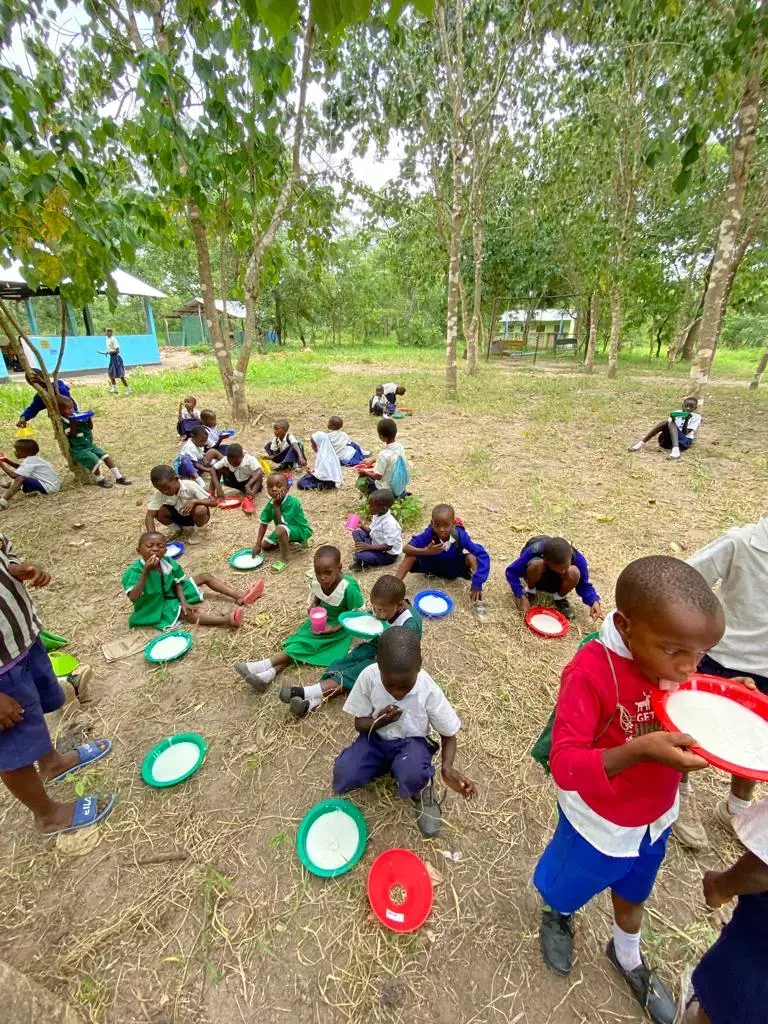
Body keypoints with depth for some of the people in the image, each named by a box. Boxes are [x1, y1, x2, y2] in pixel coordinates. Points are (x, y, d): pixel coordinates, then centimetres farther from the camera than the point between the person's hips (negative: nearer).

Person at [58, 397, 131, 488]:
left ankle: (118, 477, -4)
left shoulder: (78, 416, 6)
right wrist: (72, 422, -29)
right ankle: (100, 479, 2)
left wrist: (89, 418, -11)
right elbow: (72, 433, -19)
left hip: (89, 444, 6)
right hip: (78, 450, -6)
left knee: (106, 456, -8)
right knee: (96, 462, -23)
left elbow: (90, 427, 6)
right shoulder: (62, 423, -9)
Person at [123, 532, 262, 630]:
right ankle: (228, 619, -55)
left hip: (171, 593, 7)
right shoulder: (134, 571, -26)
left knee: (205, 576, 0)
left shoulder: (167, 562, -11)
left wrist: (183, 601, -17)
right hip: (156, 605, -7)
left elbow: (177, 583, 0)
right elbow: (133, 598, -38)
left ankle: (240, 597, -11)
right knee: (187, 613, -33)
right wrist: (146, 572, -45)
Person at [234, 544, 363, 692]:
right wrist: (313, 607, -15)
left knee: (306, 643, -19)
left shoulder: (349, 588, -30)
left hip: (339, 626, -5)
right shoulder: (316, 580, -16)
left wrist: (333, 628, -24)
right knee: (299, 640, -16)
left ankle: (264, 665, -23)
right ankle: (268, 674, -31)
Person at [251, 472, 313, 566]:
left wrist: (276, 505, -30)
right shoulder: (270, 503, -11)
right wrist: (257, 544, -7)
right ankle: (291, 541, 23)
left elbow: (282, 522, -32)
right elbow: (263, 523, -5)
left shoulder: (292, 502, -32)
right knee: (265, 545, 12)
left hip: (300, 530, -8)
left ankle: (283, 560, -20)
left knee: (280, 529, -37)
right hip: (286, 530, 8)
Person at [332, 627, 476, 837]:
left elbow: (449, 734, -9)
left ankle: (423, 788, 4)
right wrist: (378, 722, -30)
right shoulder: (368, 677, -23)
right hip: (376, 738, 3)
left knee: (412, 777, -35)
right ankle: (386, 765, 10)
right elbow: (359, 723, -8)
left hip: (412, 742, -2)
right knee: (343, 777, -21)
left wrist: (447, 768, -28)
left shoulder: (429, 690, -25)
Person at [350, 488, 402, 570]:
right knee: (357, 532, 4)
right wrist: (362, 527, -12)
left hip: (388, 554, -9)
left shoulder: (389, 523, -31)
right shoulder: (377, 515, -5)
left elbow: (388, 546, -29)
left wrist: (369, 546, -30)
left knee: (360, 555, -29)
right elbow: (372, 531, 7)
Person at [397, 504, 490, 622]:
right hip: (432, 565, 0)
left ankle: (478, 601, -27)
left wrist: (477, 584, -42)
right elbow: (406, 548, -32)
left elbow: (483, 555, -36)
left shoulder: (460, 535, -31)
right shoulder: (429, 533, -29)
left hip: (453, 568, 0)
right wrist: (426, 551, -50)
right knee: (411, 555, -26)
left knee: (472, 557, -28)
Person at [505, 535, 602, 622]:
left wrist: (594, 601, -36)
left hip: (556, 583, 2)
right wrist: (522, 597, -34)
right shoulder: (534, 551, -36)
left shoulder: (577, 558, -30)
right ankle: (530, 591, -6)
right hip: (536, 578, -2)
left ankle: (560, 598, -2)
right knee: (536, 564, -39)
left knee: (574, 573, -34)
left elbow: (584, 585, -16)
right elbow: (511, 572, -27)